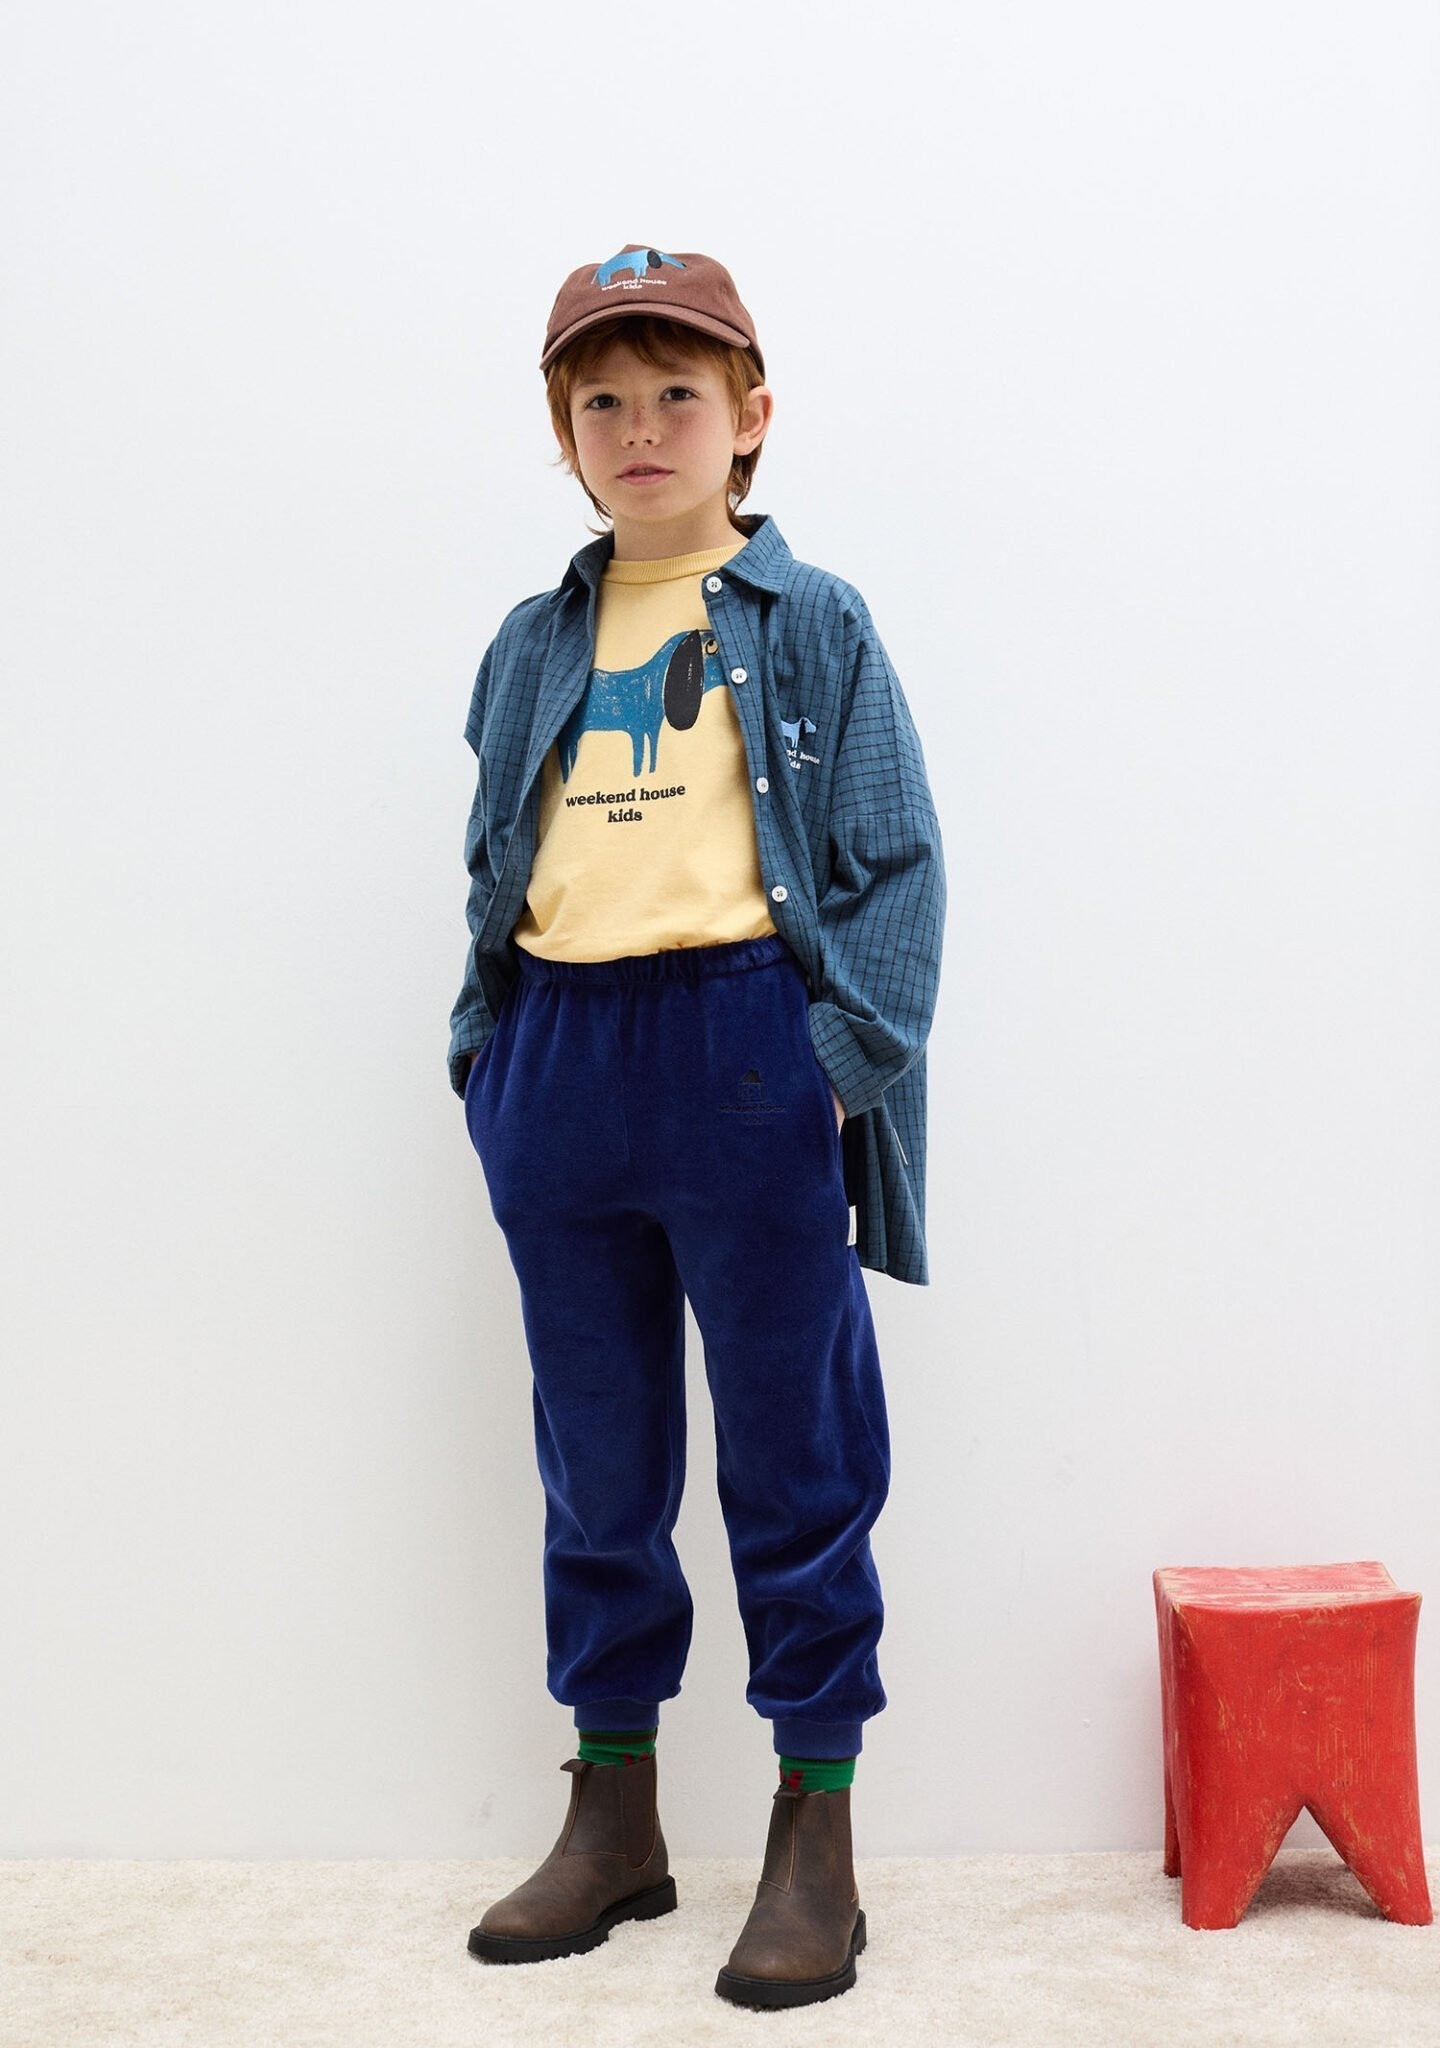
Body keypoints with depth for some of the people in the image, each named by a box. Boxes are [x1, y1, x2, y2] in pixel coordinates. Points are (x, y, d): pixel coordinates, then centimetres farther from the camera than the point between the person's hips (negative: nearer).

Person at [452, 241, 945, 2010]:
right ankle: (611, 1822, 28)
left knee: (794, 1460, 3)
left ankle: (815, 1848, 18)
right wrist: (487, 1048, 5)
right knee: (596, 1462, 13)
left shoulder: (812, 624, 3)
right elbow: (495, 867, 17)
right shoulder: (532, 647, 14)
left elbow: (895, 864, -1)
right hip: (560, 1056, 4)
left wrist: (841, 1063, -11)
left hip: (747, 1042, -4)